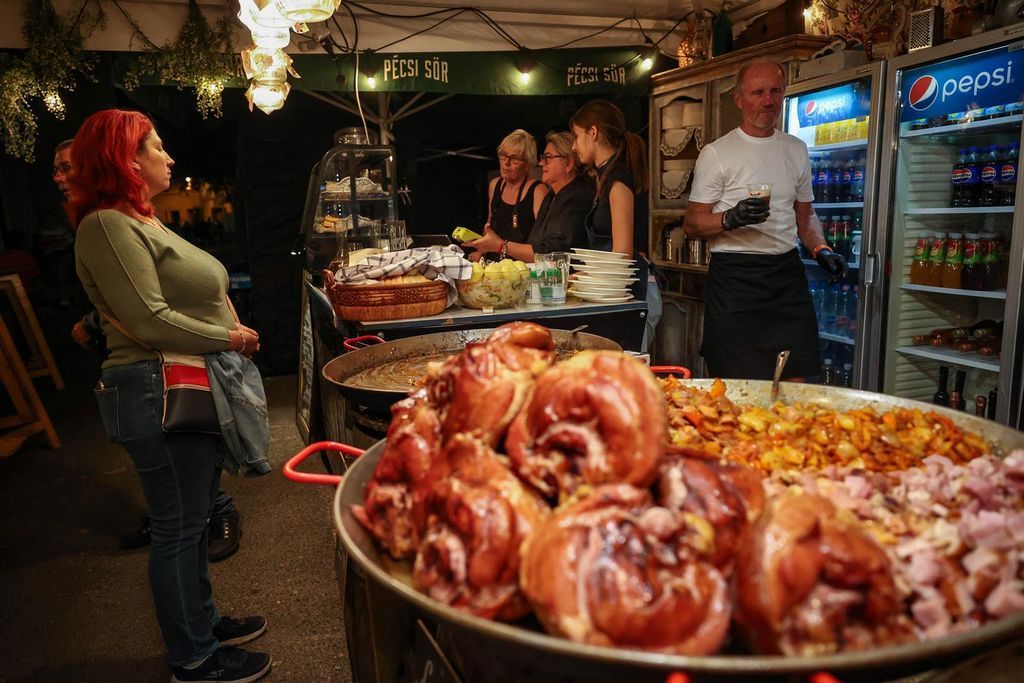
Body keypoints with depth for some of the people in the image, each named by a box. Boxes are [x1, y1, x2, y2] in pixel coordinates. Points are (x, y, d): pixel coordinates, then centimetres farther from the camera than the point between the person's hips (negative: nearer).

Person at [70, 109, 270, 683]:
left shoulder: (141, 221, 18)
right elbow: (149, 321, -22)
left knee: (195, 519, 20)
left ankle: (204, 621, 37)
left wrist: (230, 329, 10)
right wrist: (228, 339, -12)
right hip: (158, 394, -10)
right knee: (178, 527, 3)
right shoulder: (108, 226, -14)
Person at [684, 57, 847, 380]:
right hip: (734, 277, -4)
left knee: (795, 381, 1)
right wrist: (731, 218, -22)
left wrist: (821, 249, 5)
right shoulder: (716, 153, -1)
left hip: (787, 274, 5)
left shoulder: (796, 150, 16)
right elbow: (692, 224, -3)